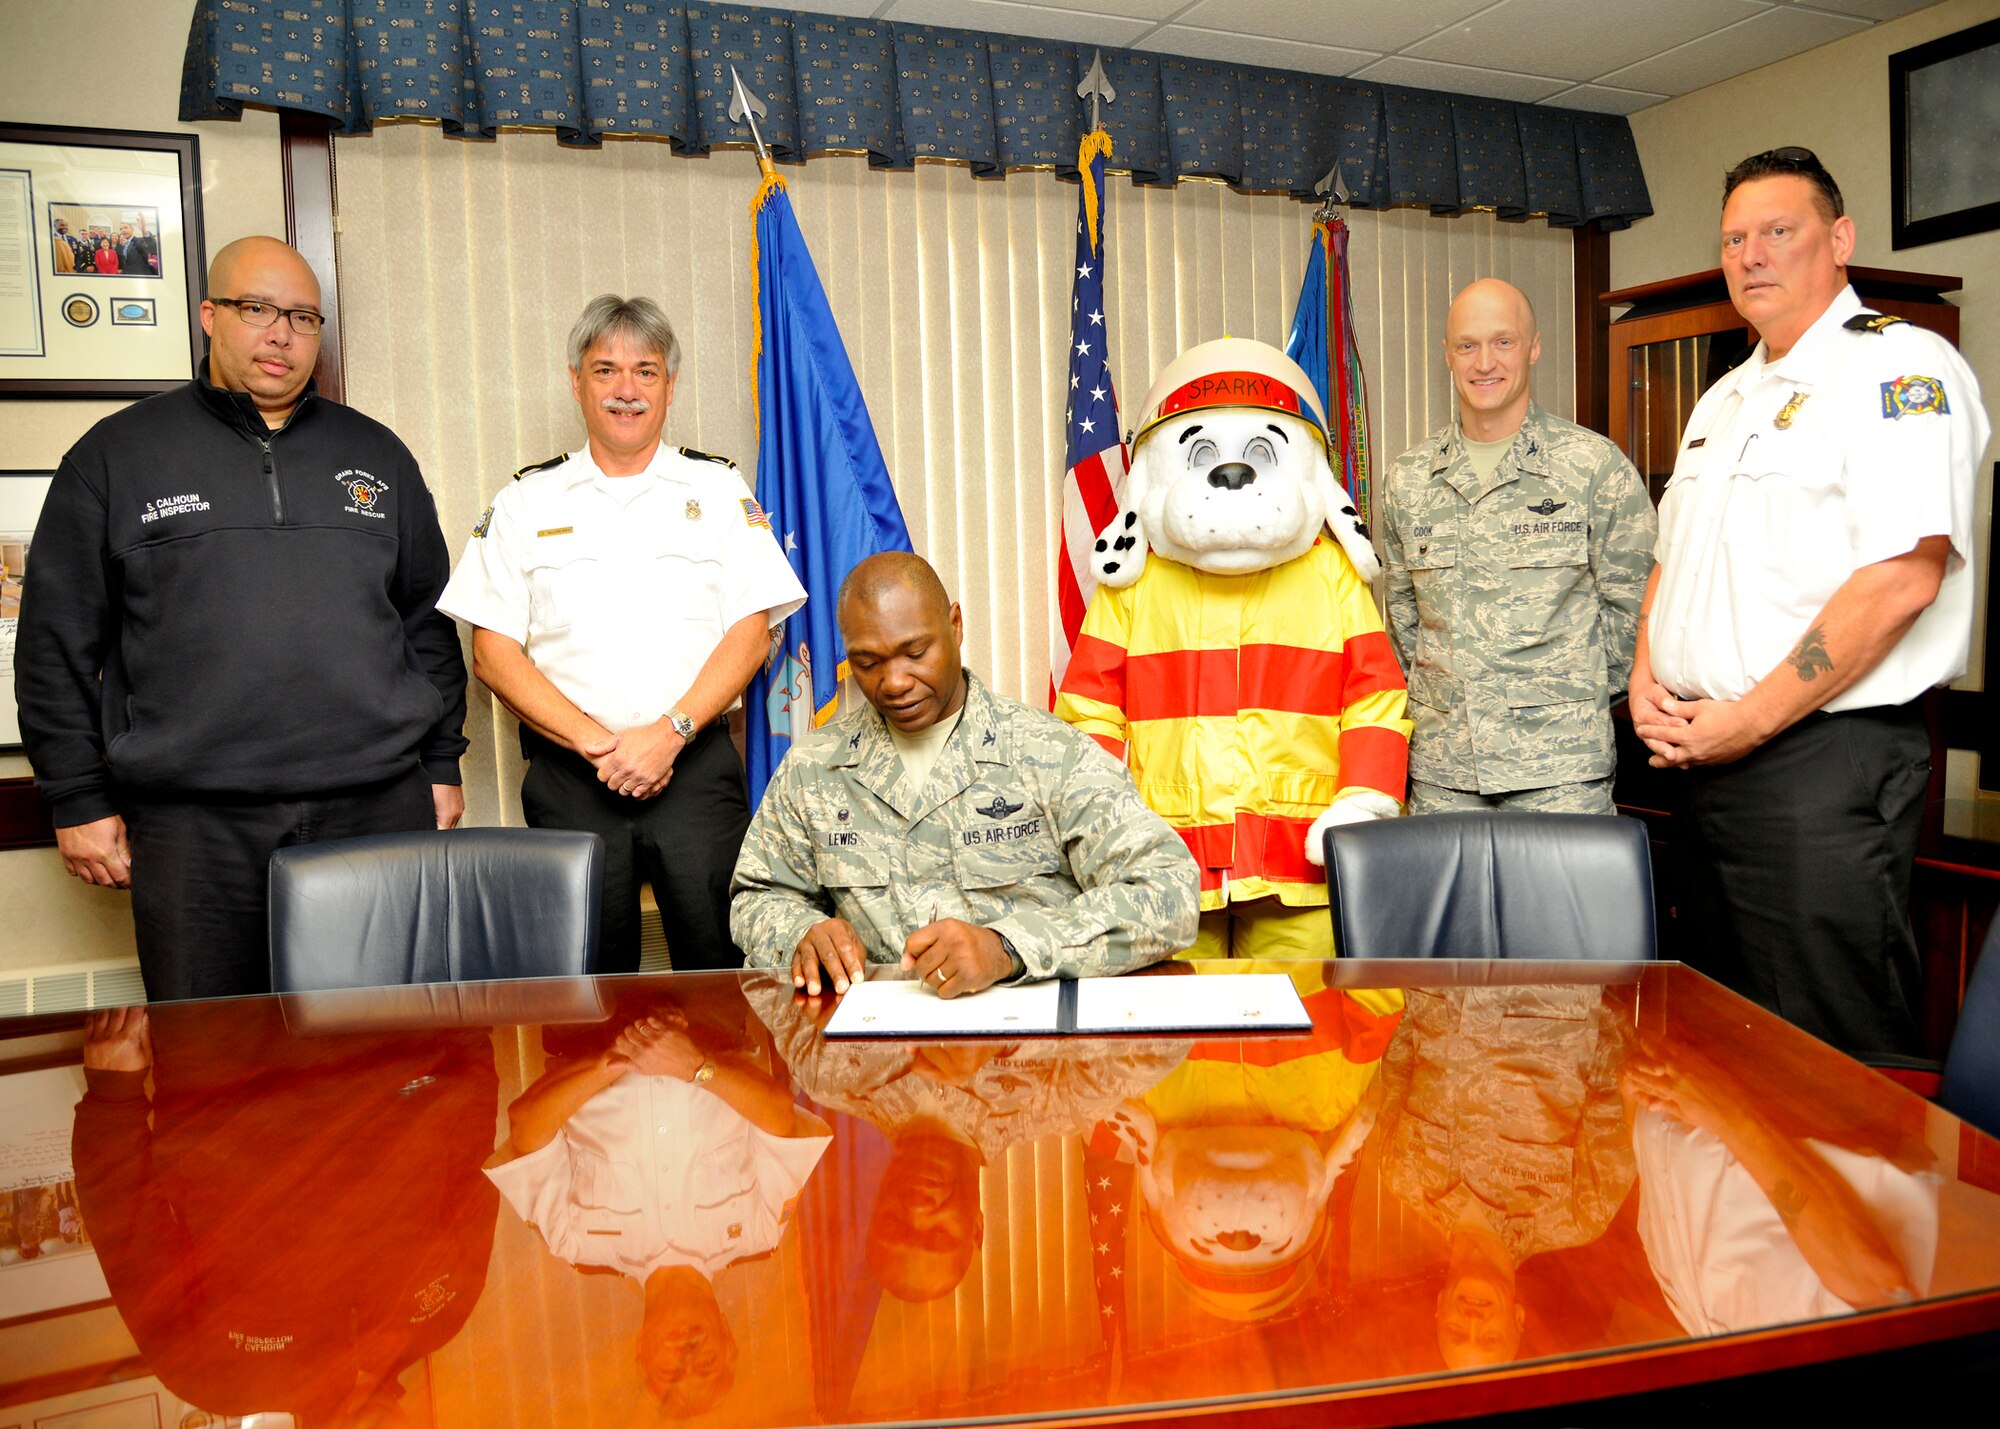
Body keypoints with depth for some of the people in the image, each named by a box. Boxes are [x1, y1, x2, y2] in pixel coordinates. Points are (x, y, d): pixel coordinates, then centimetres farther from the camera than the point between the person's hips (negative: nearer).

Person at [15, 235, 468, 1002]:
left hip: (380, 809, 2)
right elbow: (57, 643, 6)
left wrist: (442, 765, 11)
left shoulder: (376, 453, 14)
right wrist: (79, 800, 2)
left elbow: (429, 621, 16)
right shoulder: (117, 454, 7)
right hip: (193, 824, -1)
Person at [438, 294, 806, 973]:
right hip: (569, 773, 1)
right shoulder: (524, 503, 10)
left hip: (696, 766, 0)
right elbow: (492, 652, 3)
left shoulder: (717, 490, 9)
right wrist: (595, 742, -10)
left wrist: (669, 733, -12)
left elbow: (751, 631, 1)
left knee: (719, 973, -3)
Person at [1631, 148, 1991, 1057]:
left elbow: (1903, 576, -20)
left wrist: (1749, 719, -19)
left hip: (1826, 758, -8)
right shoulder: (1724, 399, 19)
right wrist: (1645, 683, 3)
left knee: (1833, 1057, -1)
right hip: (1702, 753, 8)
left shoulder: (1901, 368, -8)